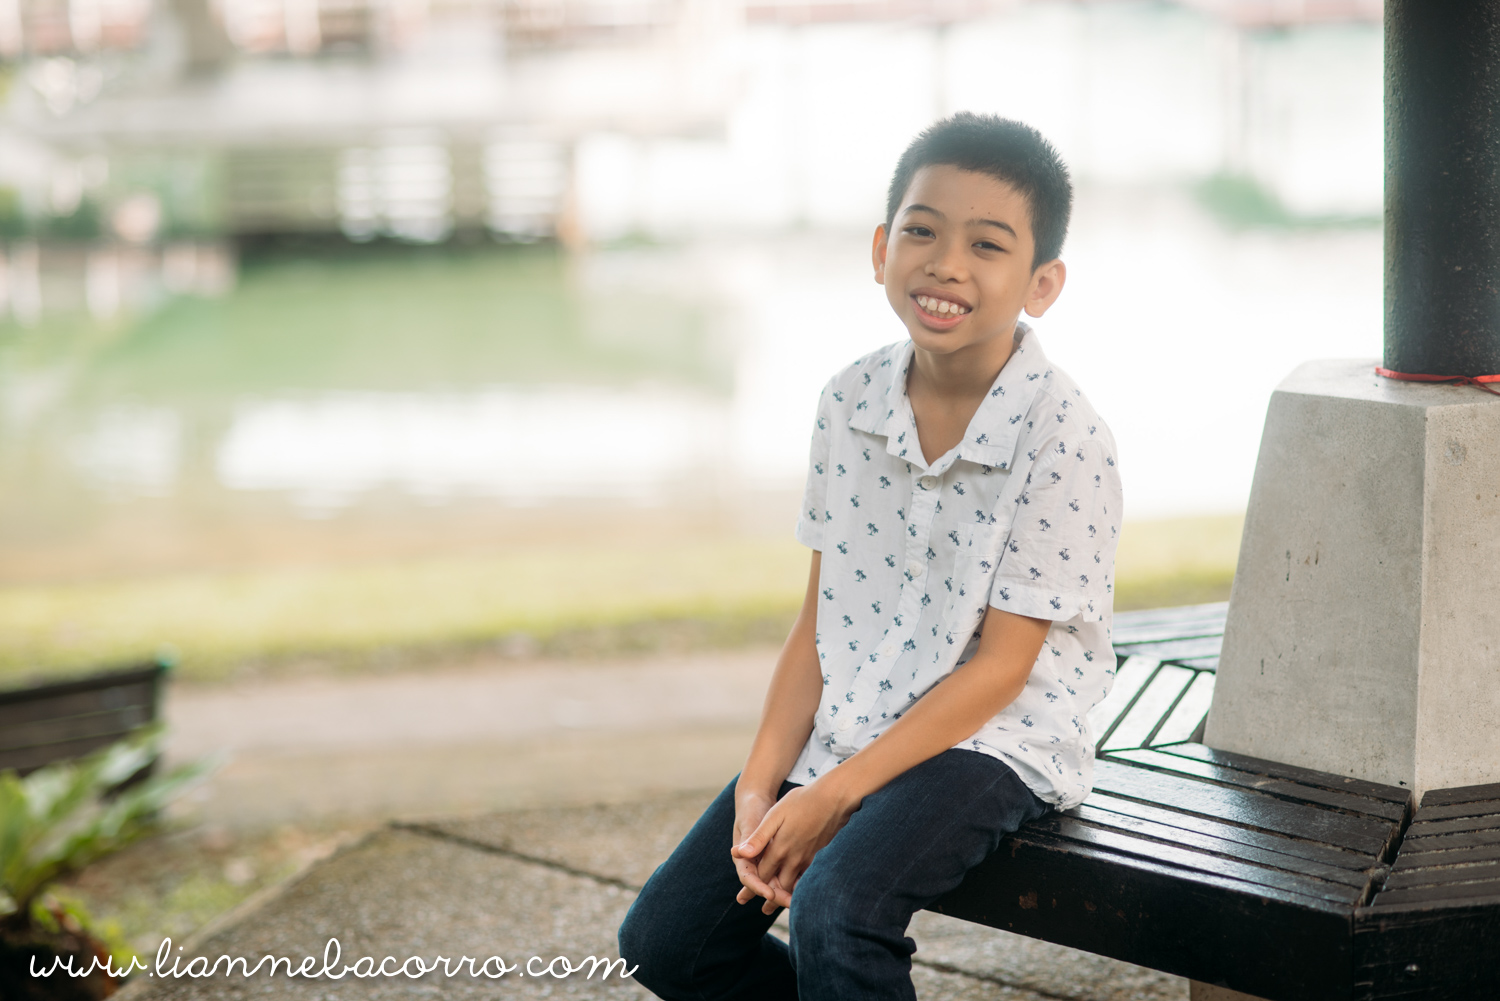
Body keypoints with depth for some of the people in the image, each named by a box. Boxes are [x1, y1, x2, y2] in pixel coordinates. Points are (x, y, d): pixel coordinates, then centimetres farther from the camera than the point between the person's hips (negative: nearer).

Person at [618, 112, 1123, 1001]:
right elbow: (821, 620, 5)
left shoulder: (1062, 438, -17)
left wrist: (835, 794, -18)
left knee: (835, 911, -31)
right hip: (847, 724, 6)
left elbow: (998, 666, -16)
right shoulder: (851, 403, 1)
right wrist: (761, 784, -5)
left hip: (992, 742, -6)